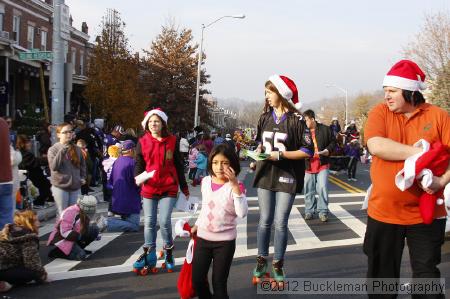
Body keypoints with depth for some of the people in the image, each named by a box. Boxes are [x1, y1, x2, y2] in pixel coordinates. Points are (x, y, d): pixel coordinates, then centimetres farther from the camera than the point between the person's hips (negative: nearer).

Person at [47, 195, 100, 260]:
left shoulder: (84, 213, 3)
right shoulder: (71, 212, -25)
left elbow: (83, 230, 15)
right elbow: (65, 232, -28)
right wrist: (80, 236, -27)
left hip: (74, 238, 8)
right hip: (62, 240, -8)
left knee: (95, 229, -3)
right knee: (81, 255, -26)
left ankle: (77, 248, 7)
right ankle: (56, 252, -4)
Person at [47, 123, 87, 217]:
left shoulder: (76, 149, 6)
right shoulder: (53, 149, -5)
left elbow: (82, 164, 19)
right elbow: (53, 166, -19)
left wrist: (83, 177, 6)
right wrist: (62, 151, -25)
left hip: (76, 187, 4)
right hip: (60, 187, -4)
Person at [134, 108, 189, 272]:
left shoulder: (172, 141, 0)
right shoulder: (143, 142, 2)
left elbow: (178, 165, 6)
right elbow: (139, 164, 6)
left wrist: (184, 188, 9)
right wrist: (138, 177, -16)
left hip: (168, 188, -2)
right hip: (149, 188, 2)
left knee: (165, 221, -7)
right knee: (149, 222, 7)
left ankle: (168, 252, 14)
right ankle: (150, 252, 22)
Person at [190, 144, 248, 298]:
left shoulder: (236, 186, -14)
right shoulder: (205, 181, 0)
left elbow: (242, 213, -28)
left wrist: (234, 185, -32)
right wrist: (197, 225, 21)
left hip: (225, 241, -4)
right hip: (203, 238, 4)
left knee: (219, 283, 3)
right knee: (197, 279, 11)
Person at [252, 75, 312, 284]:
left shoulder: (296, 120, -9)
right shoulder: (265, 118, 7)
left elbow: (307, 151, -9)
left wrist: (280, 154, -16)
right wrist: (259, 150, -1)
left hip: (286, 177, -4)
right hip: (265, 175, 4)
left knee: (280, 223, -1)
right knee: (264, 221, 7)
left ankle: (278, 265, 14)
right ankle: (261, 262, 21)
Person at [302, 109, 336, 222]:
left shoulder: (325, 129, -1)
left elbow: (333, 142, 6)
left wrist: (328, 150, -10)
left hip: (323, 163, -2)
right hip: (308, 165, 2)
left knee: (322, 188, -7)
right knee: (309, 189, 7)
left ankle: (323, 211, 4)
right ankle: (309, 211, 21)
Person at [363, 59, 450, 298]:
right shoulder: (380, 112, -1)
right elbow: (375, 146, -18)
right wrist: (419, 153, -19)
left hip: (426, 214, -1)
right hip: (383, 212, 1)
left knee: (426, 275, 9)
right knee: (381, 275, 14)